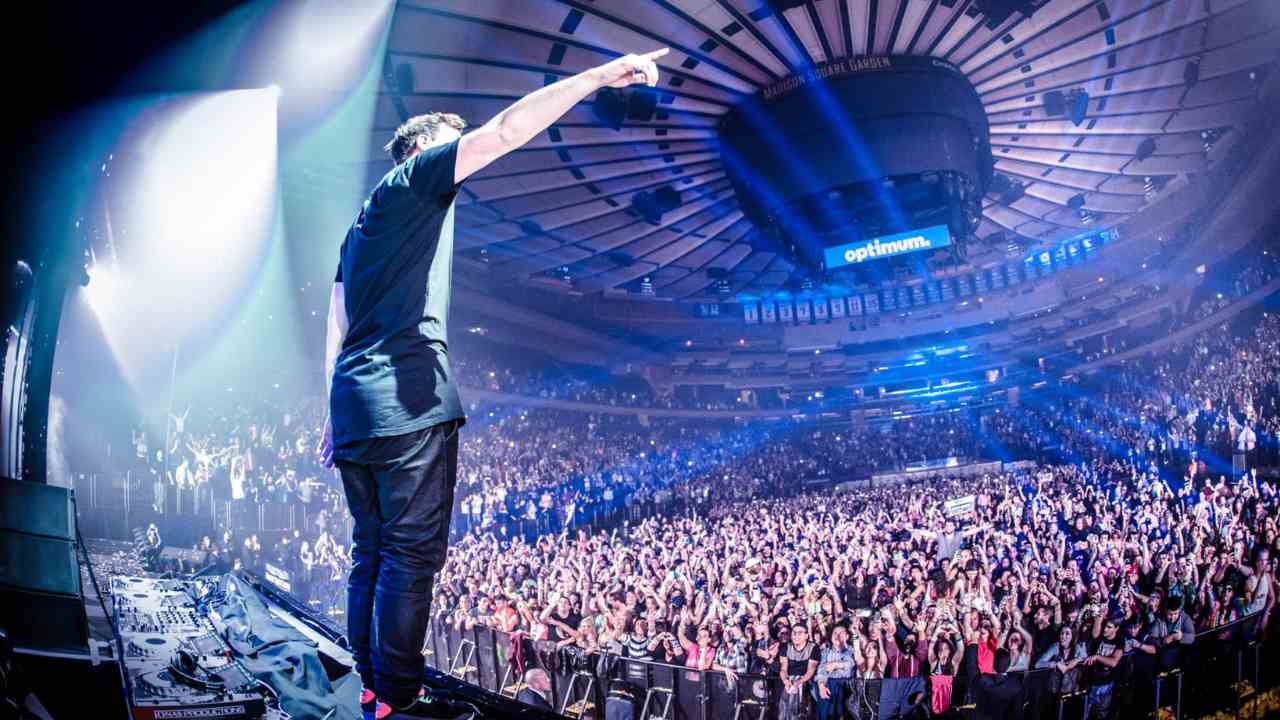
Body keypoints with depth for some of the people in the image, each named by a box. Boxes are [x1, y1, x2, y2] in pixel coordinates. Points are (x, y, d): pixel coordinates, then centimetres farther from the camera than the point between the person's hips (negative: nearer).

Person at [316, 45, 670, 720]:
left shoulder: (363, 223, 27)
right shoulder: (415, 178, 3)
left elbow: (336, 327, 23)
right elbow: (502, 131, -10)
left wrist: (334, 417, 22)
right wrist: (599, 75, -9)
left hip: (355, 407, 9)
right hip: (408, 404, -9)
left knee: (372, 554, 11)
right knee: (411, 557, -7)